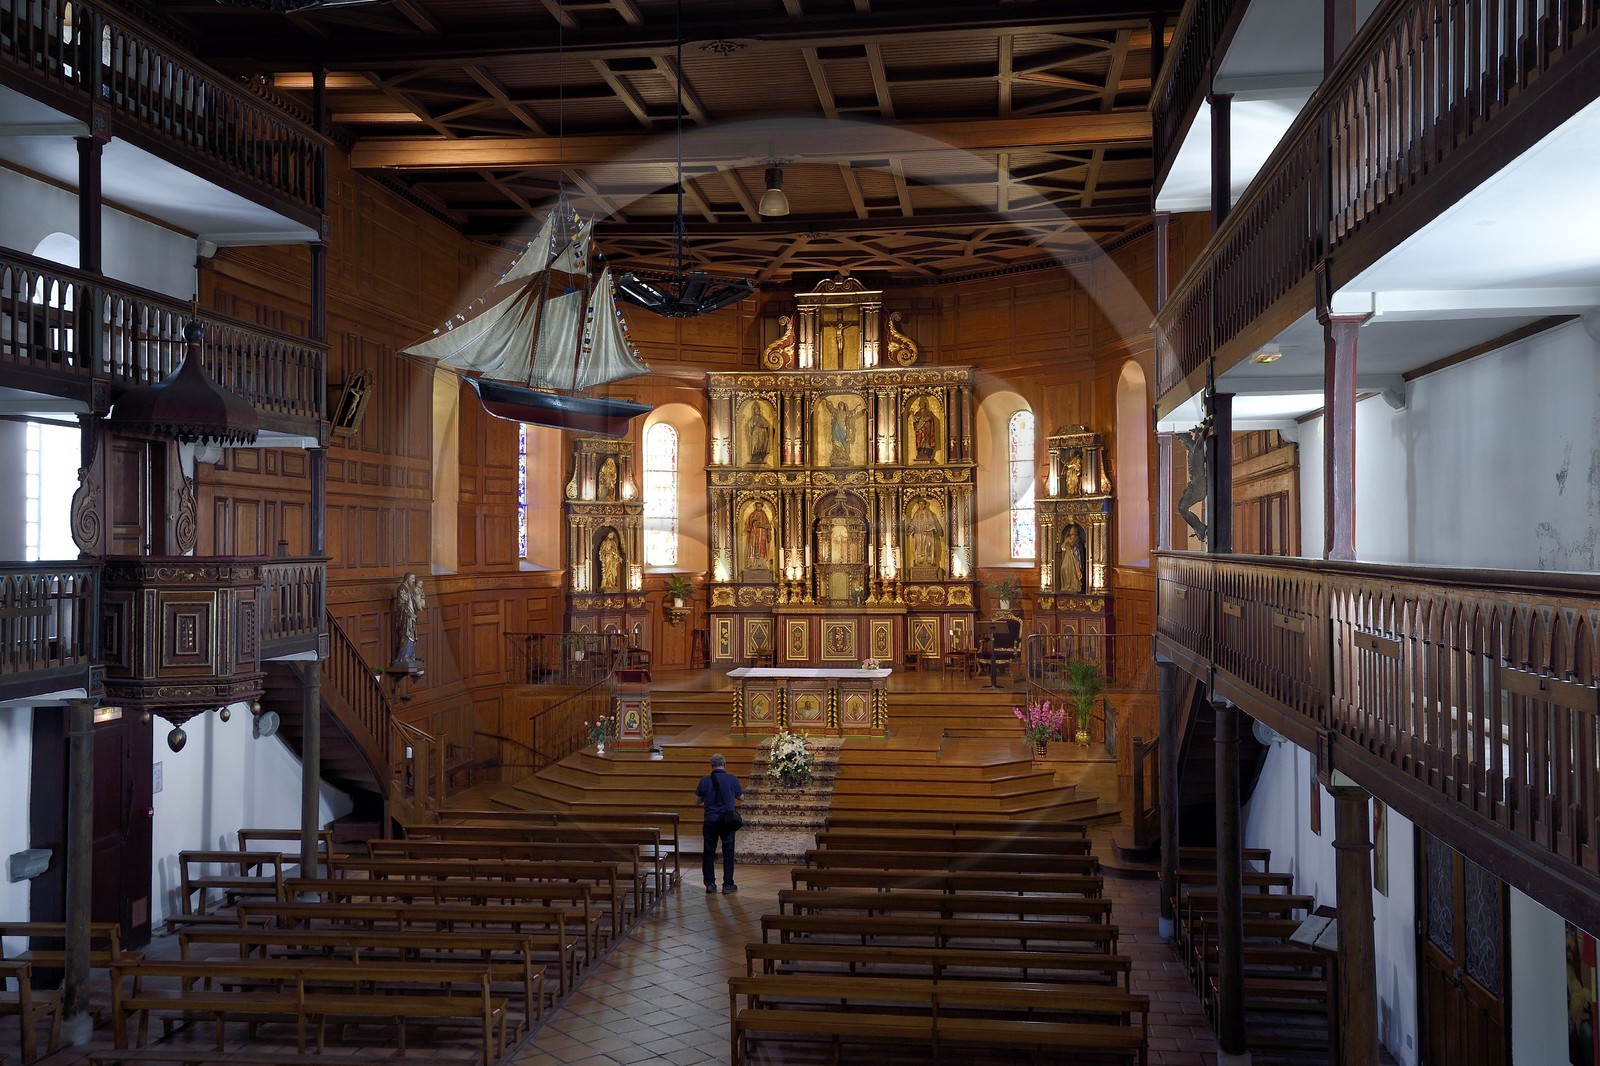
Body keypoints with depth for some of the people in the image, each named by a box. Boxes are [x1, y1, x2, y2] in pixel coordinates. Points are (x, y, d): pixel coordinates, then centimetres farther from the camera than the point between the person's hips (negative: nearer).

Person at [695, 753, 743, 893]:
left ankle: (710, 883, 14)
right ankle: (727, 884, 10)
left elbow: (697, 801, 3)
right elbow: (741, 797, 6)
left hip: (710, 821, 0)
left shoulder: (705, 780, -6)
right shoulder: (732, 779, -7)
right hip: (728, 820, 0)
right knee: (728, 853, 8)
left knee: (709, 852, 11)